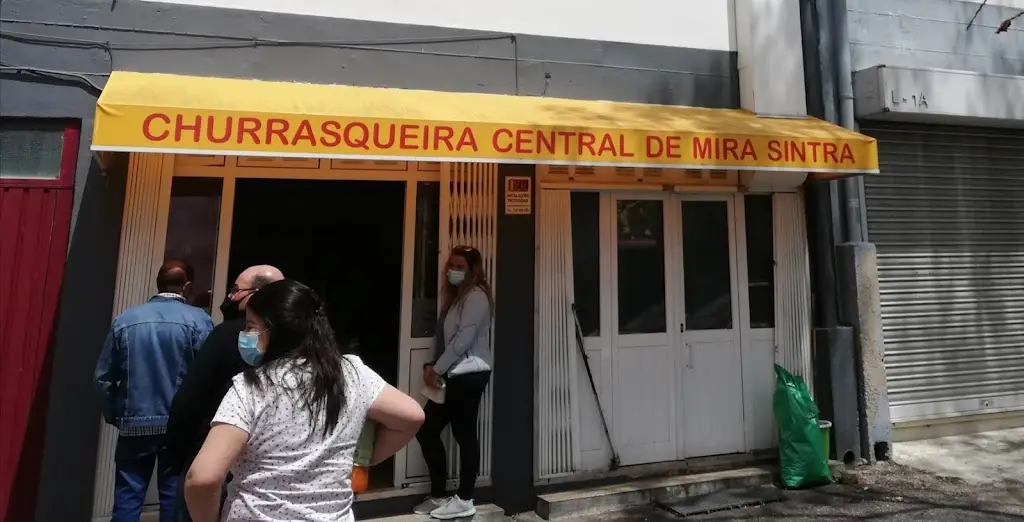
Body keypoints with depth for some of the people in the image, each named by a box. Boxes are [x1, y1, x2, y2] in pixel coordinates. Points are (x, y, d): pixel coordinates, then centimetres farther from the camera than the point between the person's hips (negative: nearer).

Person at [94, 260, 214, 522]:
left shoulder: (125, 319, 3)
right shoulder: (199, 320, -8)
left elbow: (104, 377, 6)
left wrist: (115, 417, 18)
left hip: (135, 424, 3)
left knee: (127, 499, 11)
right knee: (174, 499, 7)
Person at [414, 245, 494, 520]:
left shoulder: (476, 296, -10)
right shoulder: (454, 296, 20)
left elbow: (463, 339, -17)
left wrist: (436, 369, -11)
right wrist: (431, 366, 4)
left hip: (469, 374, -10)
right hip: (453, 375, 10)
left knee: (464, 434, -1)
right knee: (426, 429, 11)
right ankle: (439, 495, 23)